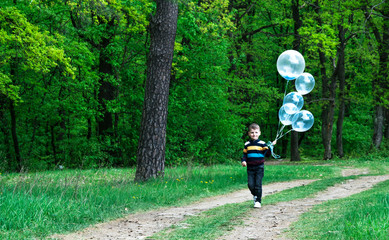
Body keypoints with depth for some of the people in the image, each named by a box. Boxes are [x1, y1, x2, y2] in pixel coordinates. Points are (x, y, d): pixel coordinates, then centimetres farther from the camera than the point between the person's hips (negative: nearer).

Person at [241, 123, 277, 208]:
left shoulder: (262, 144, -1)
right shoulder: (247, 144, 7)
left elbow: (267, 154, -3)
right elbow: (244, 154, 14)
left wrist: (270, 147, -16)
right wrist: (243, 161, -3)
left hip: (259, 168, -3)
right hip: (250, 168, 3)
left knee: (258, 184, -3)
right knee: (250, 184, -1)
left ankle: (258, 201, 5)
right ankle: (255, 195, 29)